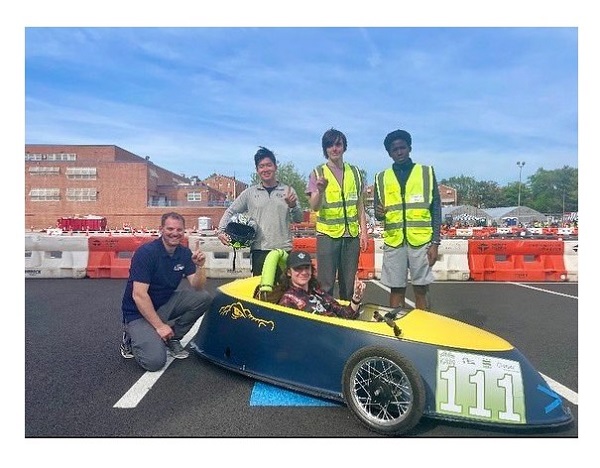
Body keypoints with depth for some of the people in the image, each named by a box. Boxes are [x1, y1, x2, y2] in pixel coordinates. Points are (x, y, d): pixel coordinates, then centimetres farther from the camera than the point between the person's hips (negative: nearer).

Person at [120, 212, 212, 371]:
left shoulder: (185, 253, -2)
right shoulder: (145, 252, -20)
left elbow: (197, 288, -6)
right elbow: (139, 295, -23)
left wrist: (199, 266, -25)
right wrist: (159, 326, -21)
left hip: (165, 305, 6)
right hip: (139, 312, -6)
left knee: (204, 298, -15)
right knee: (155, 360, -24)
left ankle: (172, 338, 2)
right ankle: (131, 337, 9)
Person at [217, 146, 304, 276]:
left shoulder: (288, 191, 7)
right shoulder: (250, 193, 7)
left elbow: (298, 219, 5)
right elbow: (230, 212, 12)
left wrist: (293, 206, -15)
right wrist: (221, 231, -2)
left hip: (283, 249, 0)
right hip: (259, 250, 0)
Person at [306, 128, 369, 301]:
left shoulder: (355, 172, 10)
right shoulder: (318, 173, 1)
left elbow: (360, 206, 14)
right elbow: (314, 207, -9)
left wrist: (364, 232, 8)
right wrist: (320, 191, -29)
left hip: (352, 235, 3)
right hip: (328, 235, -3)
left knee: (349, 284, 10)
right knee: (326, 284, -2)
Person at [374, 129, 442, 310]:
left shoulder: (427, 173, 7)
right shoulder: (381, 178, 10)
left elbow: (436, 210, 5)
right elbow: (378, 214, 13)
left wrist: (435, 242, -2)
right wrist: (379, 213, -12)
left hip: (421, 241, -1)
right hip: (394, 242, 1)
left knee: (421, 290, 3)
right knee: (396, 290, 5)